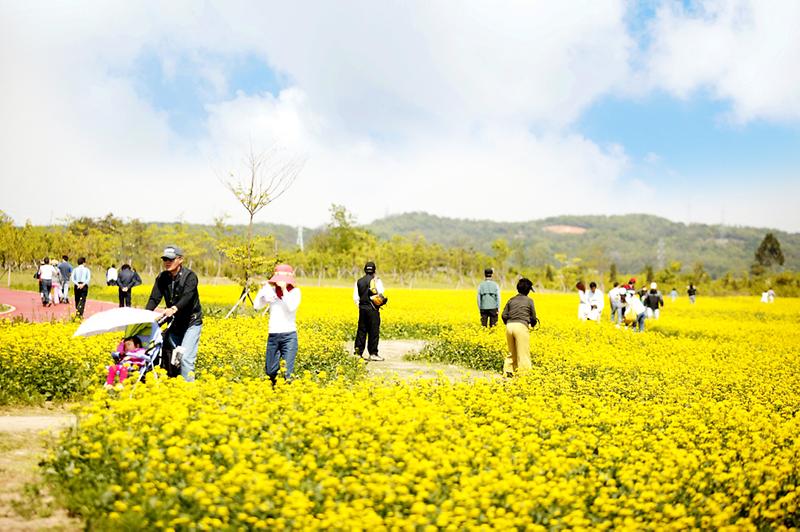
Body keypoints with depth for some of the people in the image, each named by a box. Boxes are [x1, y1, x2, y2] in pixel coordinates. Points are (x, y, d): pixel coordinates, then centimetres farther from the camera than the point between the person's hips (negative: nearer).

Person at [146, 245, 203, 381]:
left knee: (186, 358, -16)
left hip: (191, 323, -6)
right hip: (174, 324, 6)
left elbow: (186, 297, -31)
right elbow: (154, 298, -9)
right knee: (169, 357, 5)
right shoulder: (162, 278, 1)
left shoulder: (190, 276, -15)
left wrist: (174, 309, -50)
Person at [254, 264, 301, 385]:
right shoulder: (271, 291, 6)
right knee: (270, 371, 10)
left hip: (289, 335, -3)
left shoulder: (295, 291, -2)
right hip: (273, 335, 3)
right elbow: (257, 306, -1)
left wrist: (284, 290, -19)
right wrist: (264, 288, -9)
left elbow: (291, 307, -18)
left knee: (287, 372, -4)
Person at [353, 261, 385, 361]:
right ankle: (373, 354, 0)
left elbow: (355, 297, 6)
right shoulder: (376, 281, -4)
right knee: (374, 331, 0)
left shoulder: (359, 282, 9)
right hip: (373, 309, -5)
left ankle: (358, 352, 10)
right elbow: (381, 293, -14)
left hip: (362, 309, 5)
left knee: (361, 330, 10)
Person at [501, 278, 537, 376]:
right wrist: (532, 324, 32)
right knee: (523, 352, 3)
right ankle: (523, 372, 5)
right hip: (521, 326, -5)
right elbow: (533, 317, 11)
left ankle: (508, 371, 13)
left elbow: (504, 315, 11)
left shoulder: (511, 300, 16)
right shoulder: (529, 300, 5)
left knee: (512, 352, 17)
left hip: (509, 326, 5)